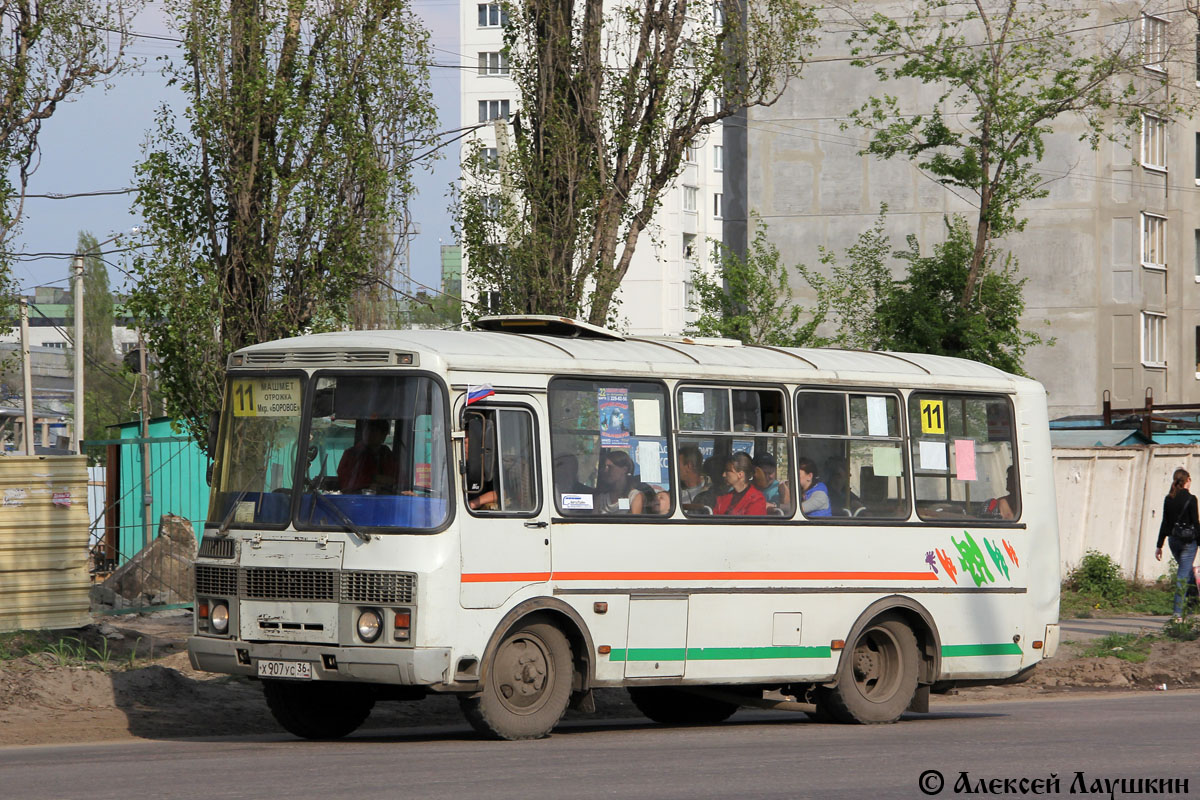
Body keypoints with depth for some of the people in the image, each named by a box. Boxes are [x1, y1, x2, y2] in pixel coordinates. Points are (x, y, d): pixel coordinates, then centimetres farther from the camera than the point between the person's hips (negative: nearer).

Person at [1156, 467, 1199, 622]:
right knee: (1184, 574, -4)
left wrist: (1159, 545, 9)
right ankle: (1178, 613, -8)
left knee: (1184, 571, 22)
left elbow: (1164, 523, 6)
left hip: (1173, 539, 5)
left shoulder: (1168, 499, 4)